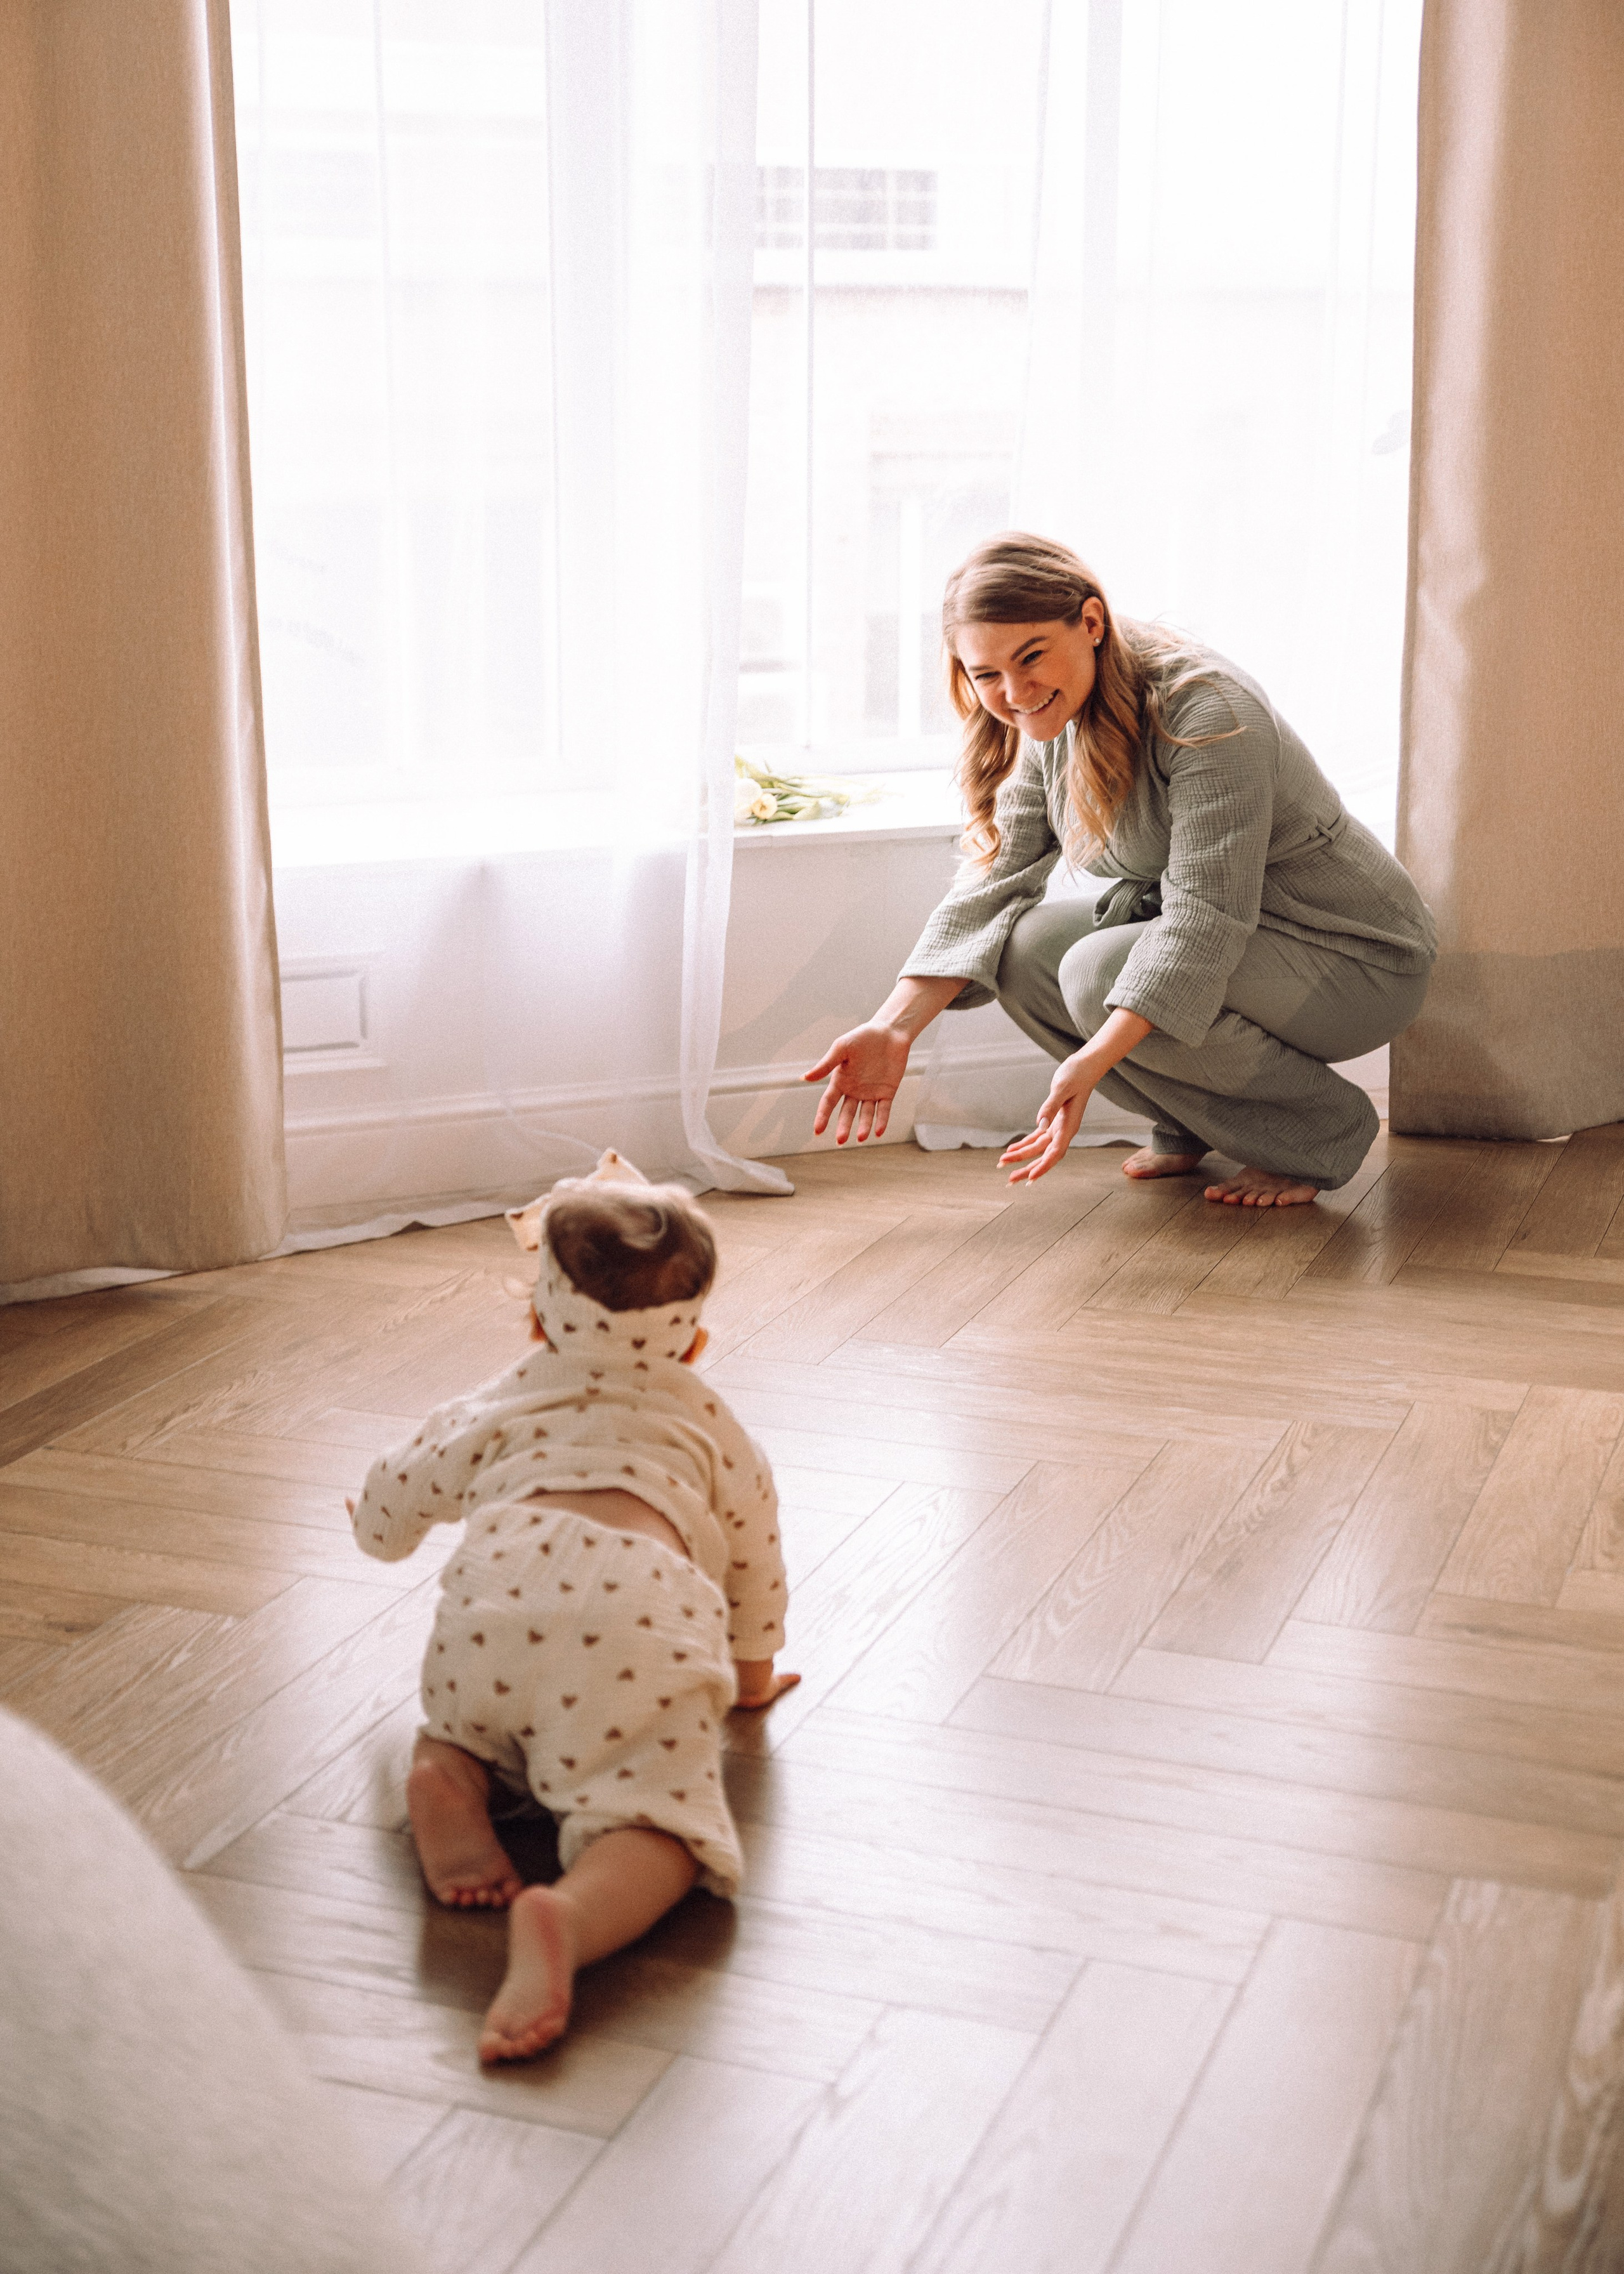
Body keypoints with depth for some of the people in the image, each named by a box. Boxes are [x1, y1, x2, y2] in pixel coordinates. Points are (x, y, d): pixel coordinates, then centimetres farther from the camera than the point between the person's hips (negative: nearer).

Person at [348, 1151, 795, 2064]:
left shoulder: (501, 1406, 35)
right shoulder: (709, 1424, 34)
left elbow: (398, 1496, 43)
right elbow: (755, 1550, 42)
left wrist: (378, 1522, 70)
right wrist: (755, 1671, 60)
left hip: (492, 1596, 3)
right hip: (639, 1617, -2)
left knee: (467, 1718, 30)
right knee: (652, 1811, -14)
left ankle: (449, 1779, -5)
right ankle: (565, 1920, -46)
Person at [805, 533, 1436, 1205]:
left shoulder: (1205, 710, -27)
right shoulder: (1048, 724, -2)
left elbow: (1208, 919, -32)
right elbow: (991, 885, -4)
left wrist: (1091, 1063, -42)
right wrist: (894, 1028, -18)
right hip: (1200, 941, 8)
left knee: (1101, 972, -28)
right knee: (1023, 947, -13)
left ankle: (1325, 1128, -8)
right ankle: (1192, 1124, 6)